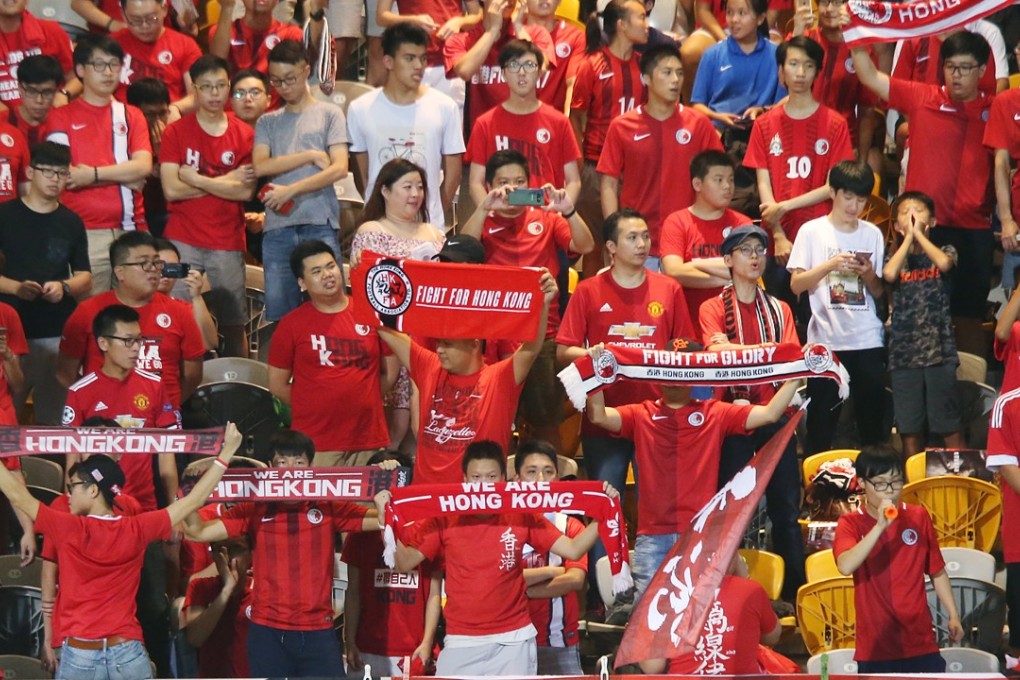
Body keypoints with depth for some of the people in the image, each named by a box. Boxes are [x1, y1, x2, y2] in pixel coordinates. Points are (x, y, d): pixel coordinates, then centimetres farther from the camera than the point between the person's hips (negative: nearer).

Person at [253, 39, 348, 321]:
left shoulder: (329, 114, 9)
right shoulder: (268, 122, 17)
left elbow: (339, 168, -3)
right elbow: (260, 166, 1)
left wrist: (290, 190, -9)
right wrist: (311, 156, -3)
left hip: (320, 224, -3)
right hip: (278, 226, 3)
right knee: (278, 312, 0)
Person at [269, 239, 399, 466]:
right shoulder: (291, 325, 3)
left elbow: (390, 372, 14)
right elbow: (277, 385, 7)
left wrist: (361, 401, 8)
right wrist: (316, 408, 6)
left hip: (370, 439, 2)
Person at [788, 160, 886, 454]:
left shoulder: (872, 234, 9)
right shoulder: (812, 231, 2)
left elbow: (880, 292, 11)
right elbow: (796, 285, -3)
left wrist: (868, 275, -9)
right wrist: (830, 265, -14)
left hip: (868, 341, 2)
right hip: (825, 339, -2)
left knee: (873, 424, 3)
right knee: (821, 423, 0)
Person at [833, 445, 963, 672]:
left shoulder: (918, 517, 6)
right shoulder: (851, 523, -2)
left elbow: (937, 572, 14)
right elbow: (846, 566, -22)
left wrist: (953, 615, 7)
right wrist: (880, 526, -26)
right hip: (875, 647, -2)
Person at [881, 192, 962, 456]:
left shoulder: (944, 251, 9)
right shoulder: (894, 256, 11)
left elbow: (944, 263, -16)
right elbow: (889, 274, -12)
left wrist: (919, 233, -5)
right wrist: (908, 237, -3)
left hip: (940, 349, -2)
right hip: (903, 352, 2)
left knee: (951, 426, -4)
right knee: (909, 429, 2)